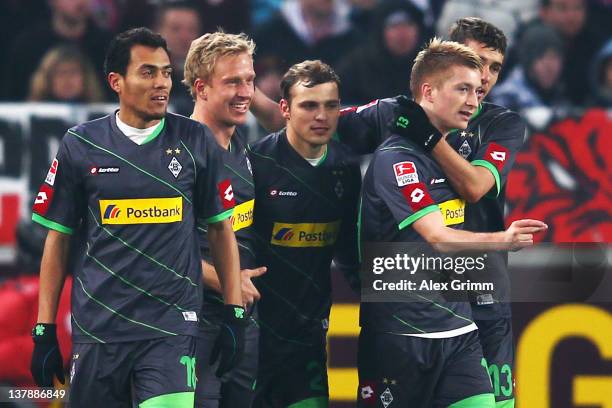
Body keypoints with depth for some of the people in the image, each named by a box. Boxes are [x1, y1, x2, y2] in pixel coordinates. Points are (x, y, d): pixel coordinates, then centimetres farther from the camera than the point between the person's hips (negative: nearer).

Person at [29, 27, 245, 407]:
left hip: (171, 329, -1)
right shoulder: (81, 145, 3)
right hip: (97, 330, 1)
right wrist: (44, 330, 4)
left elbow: (221, 229, 9)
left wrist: (235, 315, 3)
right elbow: (58, 238, 8)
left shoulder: (196, 142, 4)